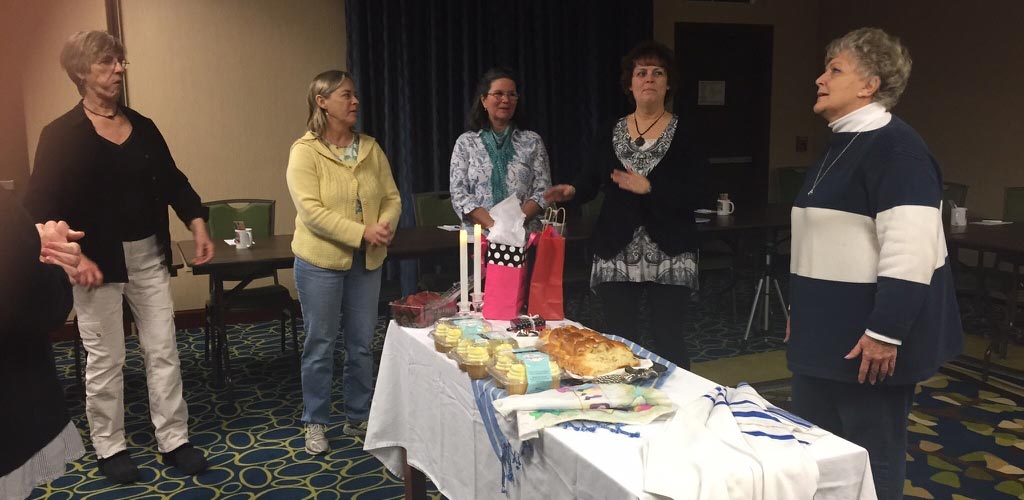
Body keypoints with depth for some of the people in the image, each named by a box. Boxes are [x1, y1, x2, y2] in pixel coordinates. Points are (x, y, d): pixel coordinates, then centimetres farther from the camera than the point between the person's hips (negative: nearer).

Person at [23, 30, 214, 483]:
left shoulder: (142, 127, 7)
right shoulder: (61, 135, -8)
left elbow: (172, 180, 12)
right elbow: (40, 206, -10)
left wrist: (197, 223, -1)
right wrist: (74, 257, -18)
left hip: (149, 254, 5)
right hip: (98, 260, -4)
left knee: (163, 350, 6)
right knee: (105, 359, 6)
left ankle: (174, 440, 17)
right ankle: (109, 448, 22)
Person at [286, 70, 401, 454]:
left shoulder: (371, 149, 6)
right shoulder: (305, 151, -9)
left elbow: (391, 197, 6)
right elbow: (310, 210, -19)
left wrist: (386, 225, -16)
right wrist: (362, 232, -24)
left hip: (367, 261, 5)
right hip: (321, 262, -4)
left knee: (362, 344, 13)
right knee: (320, 344, 7)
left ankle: (358, 418, 29)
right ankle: (315, 423, 24)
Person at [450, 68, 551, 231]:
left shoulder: (532, 141, 8)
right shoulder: (465, 142, 7)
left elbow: (543, 192, 3)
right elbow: (459, 195, 0)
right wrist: (492, 225, -13)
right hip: (479, 233, -1)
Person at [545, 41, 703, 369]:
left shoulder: (684, 134, -1)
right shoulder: (610, 133, 8)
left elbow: (691, 194, -10)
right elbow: (591, 181, 10)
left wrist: (648, 187, -23)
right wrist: (572, 191, -11)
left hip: (668, 253, -2)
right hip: (616, 253, 3)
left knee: (666, 335, 1)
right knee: (619, 336, 5)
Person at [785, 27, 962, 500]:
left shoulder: (894, 145, -17)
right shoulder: (842, 144, 14)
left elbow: (910, 250, -25)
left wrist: (885, 331, -25)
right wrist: (800, 311, 22)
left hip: (865, 336, -9)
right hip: (826, 330, 9)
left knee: (869, 457, 7)